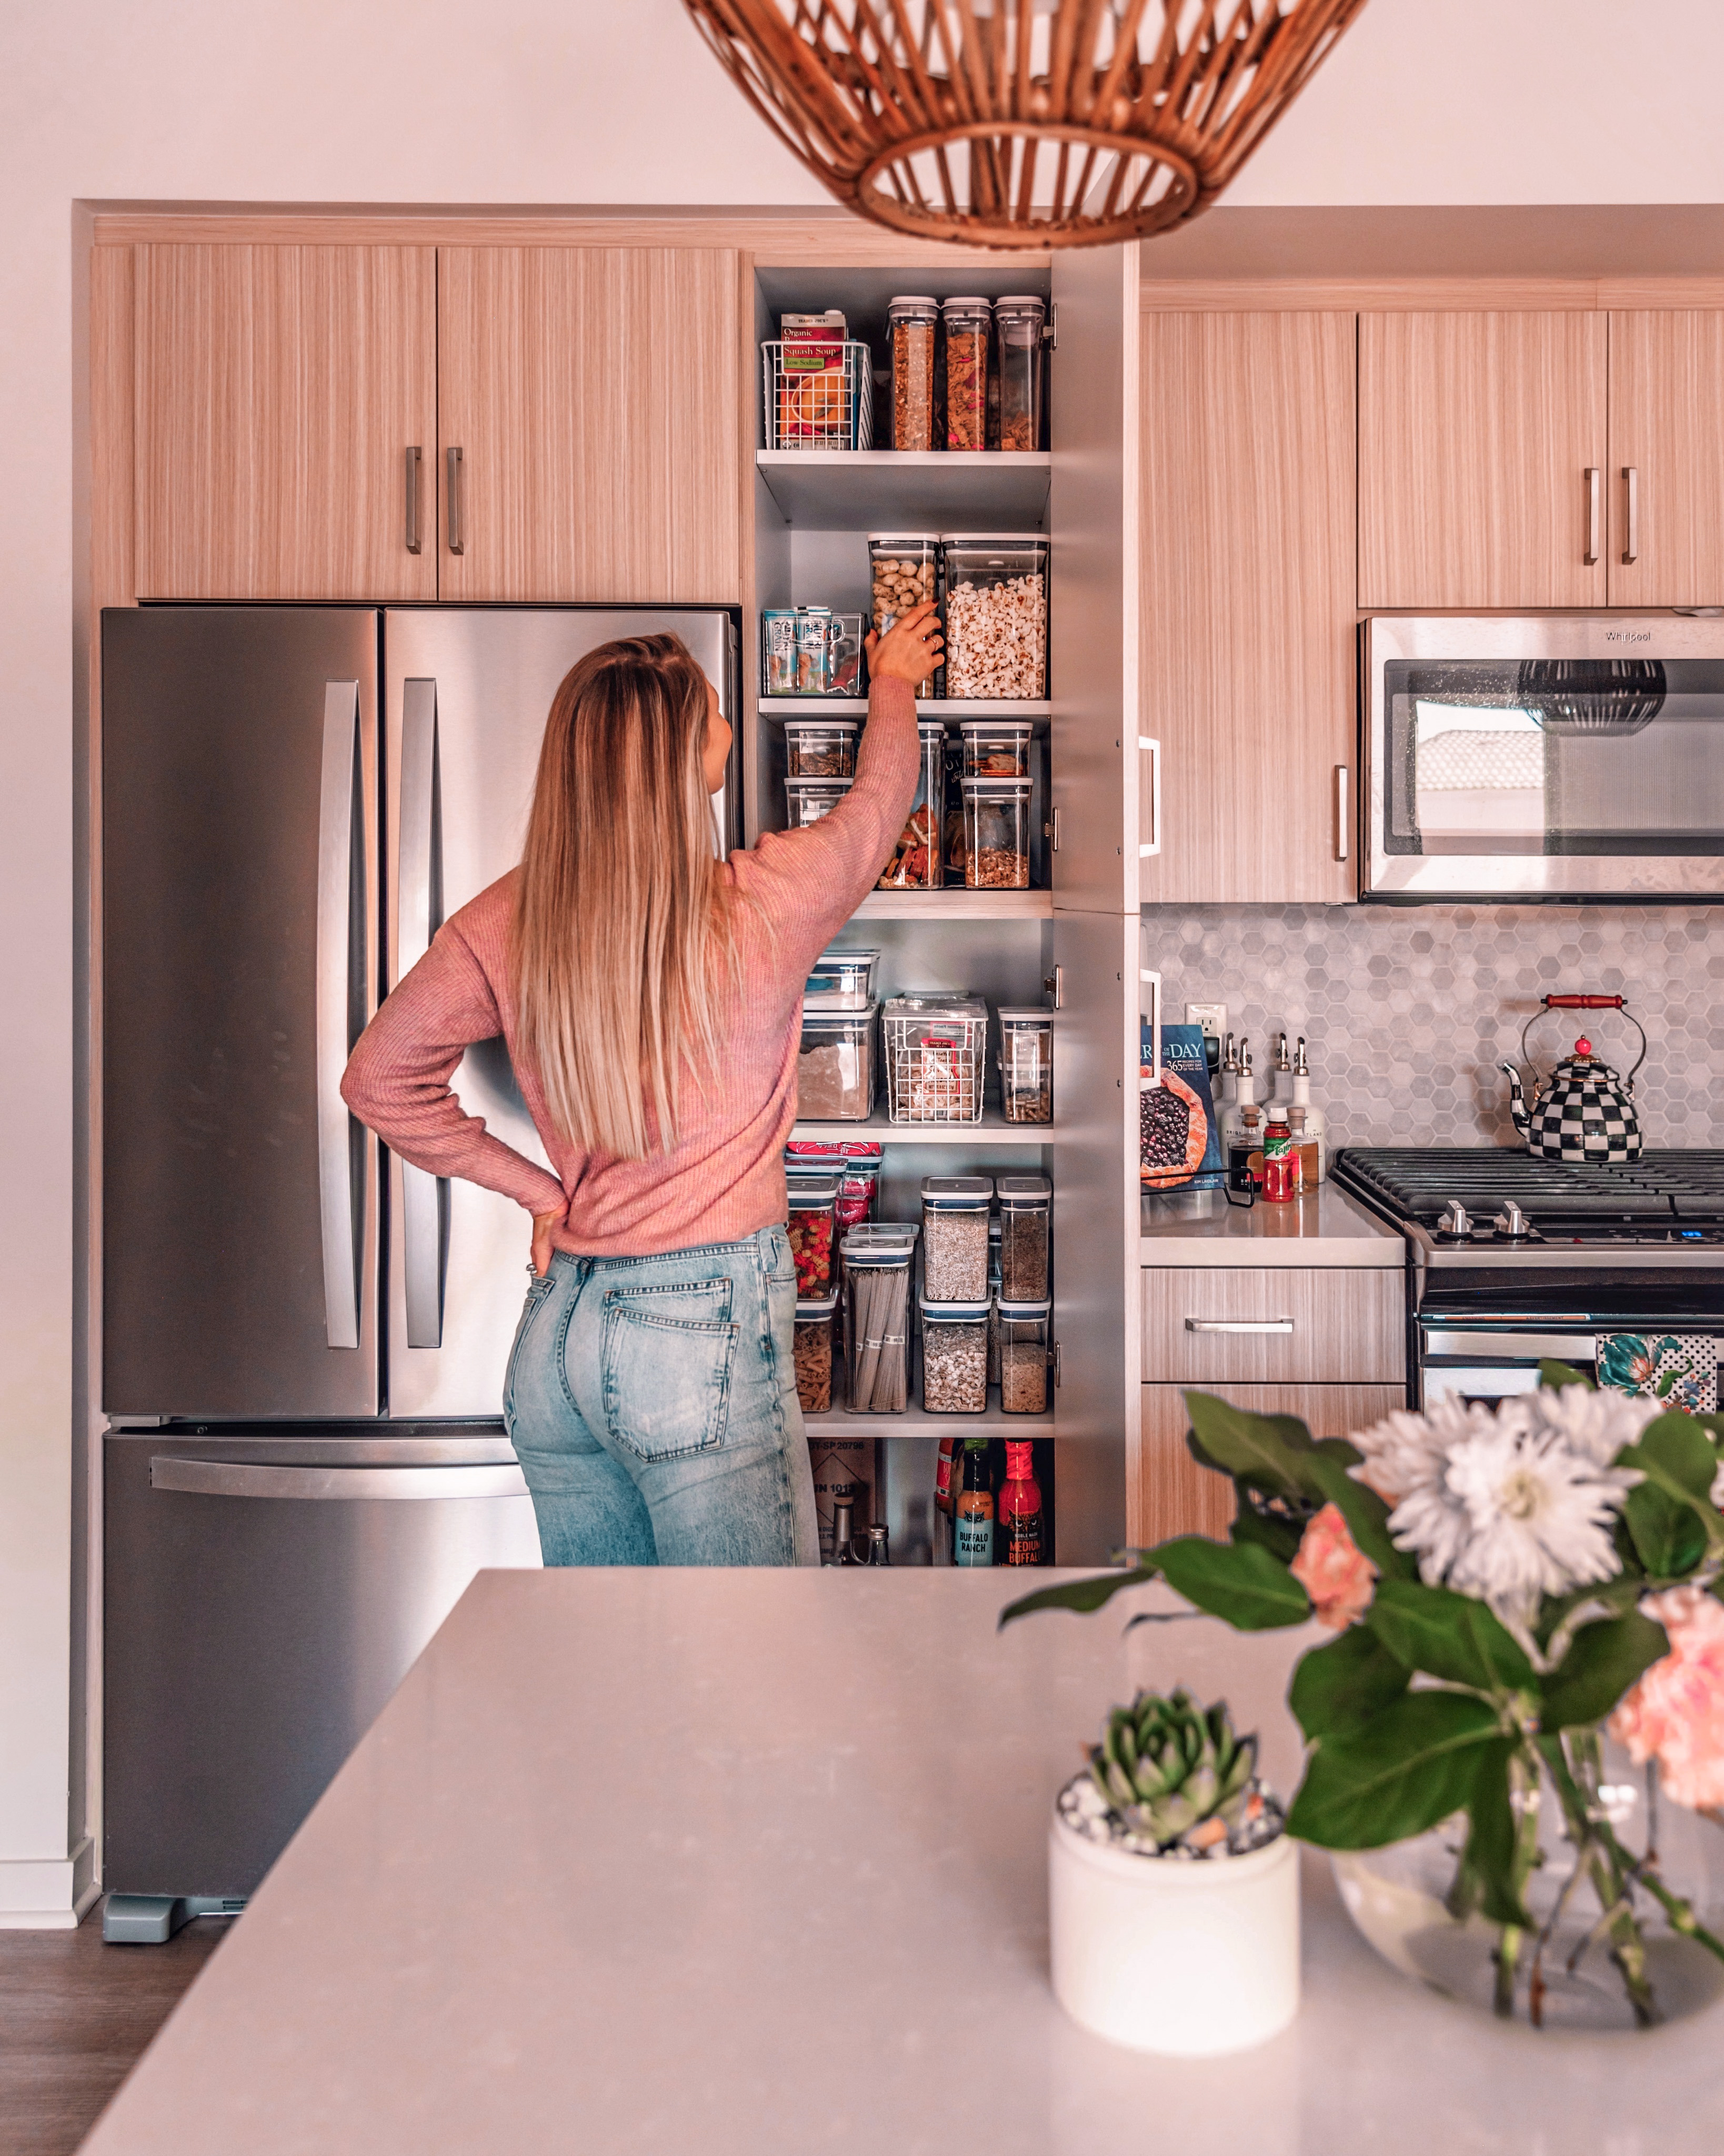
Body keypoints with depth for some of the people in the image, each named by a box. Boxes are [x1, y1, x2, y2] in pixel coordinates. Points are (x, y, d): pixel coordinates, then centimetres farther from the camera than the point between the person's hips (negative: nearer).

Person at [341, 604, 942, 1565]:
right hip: (706, 1325, -5)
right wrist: (893, 683, 29)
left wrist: (536, 1189, 9)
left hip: (555, 1329, 6)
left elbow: (380, 1077, 7)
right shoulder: (763, 906, -12)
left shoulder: (507, 923, -2)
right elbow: (881, 798, 8)